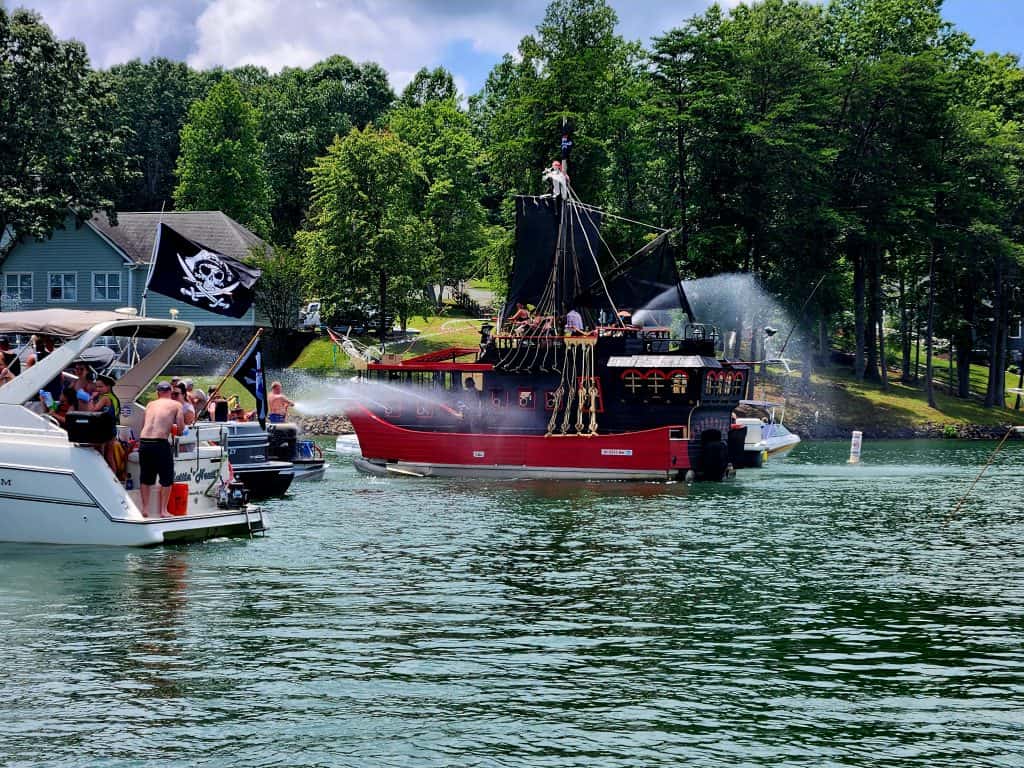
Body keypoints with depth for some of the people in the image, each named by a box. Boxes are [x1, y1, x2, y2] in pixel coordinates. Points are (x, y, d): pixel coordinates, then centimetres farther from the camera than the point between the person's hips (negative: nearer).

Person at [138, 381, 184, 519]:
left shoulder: (150, 405, 17)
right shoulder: (176, 405, 7)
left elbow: (144, 425, 12)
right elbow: (181, 428, -1)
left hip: (144, 441, 4)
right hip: (161, 443, -4)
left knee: (145, 477, 17)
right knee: (166, 479, 11)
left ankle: (145, 508, 16)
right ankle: (163, 510, 9)